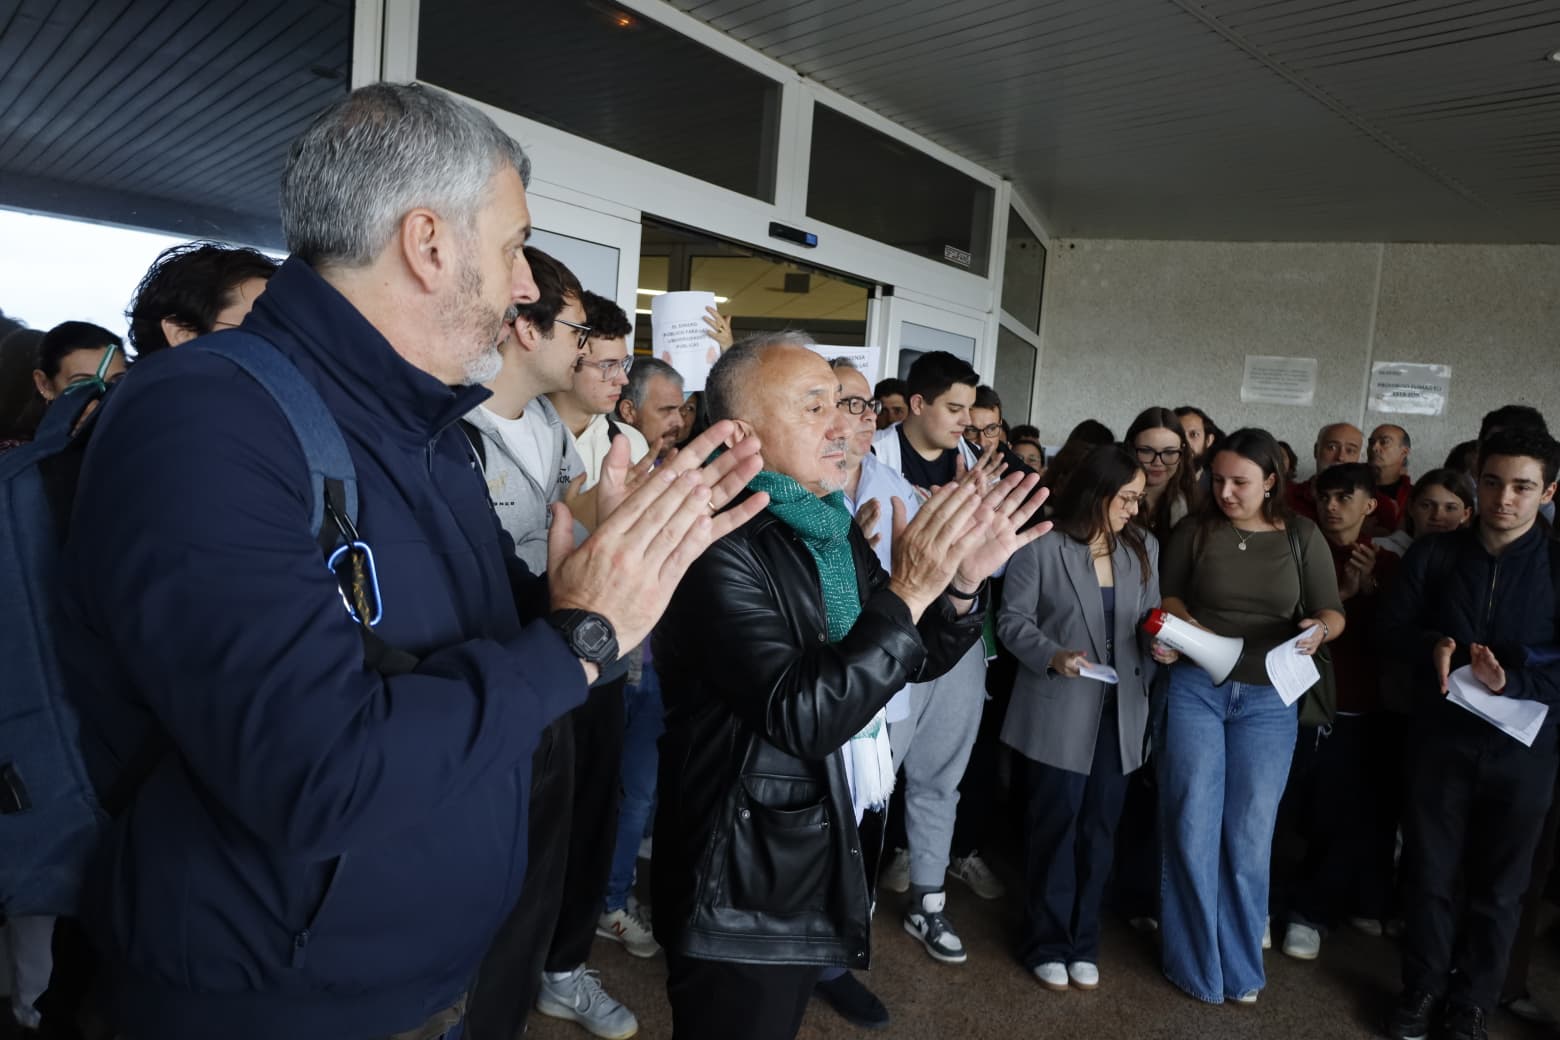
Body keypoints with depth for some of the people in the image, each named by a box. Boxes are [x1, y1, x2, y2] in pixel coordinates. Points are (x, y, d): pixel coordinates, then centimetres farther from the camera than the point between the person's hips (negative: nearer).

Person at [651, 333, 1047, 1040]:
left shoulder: (836, 530, 4)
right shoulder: (720, 548, -23)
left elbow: (914, 658, 8)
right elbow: (800, 718, -28)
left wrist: (962, 579, -10)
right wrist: (907, 591, -31)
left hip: (819, 863, 8)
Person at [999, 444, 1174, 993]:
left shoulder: (1144, 548, 5)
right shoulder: (1042, 546, -12)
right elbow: (1013, 620, -9)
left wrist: (1159, 644, -10)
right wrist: (1053, 656, -23)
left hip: (1120, 710, 5)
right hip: (1059, 711, -5)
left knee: (1099, 827, 14)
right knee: (1055, 824, 7)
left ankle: (1084, 941, 30)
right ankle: (1047, 943, 24)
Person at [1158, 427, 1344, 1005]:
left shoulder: (1303, 537, 3)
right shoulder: (1196, 529, 1)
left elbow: (1333, 613, 4)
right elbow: (1166, 595, 7)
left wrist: (1319, 629, -18)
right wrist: (1190, 628, -12)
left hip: (1268, 699, 1)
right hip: (1195, 687, 0)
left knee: (1249, 835, 7)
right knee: (1192, 827, 2)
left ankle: (1240, 967, 24)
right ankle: (1196, 962, 19)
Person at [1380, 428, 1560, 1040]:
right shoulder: (1434, 554, 0)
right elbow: (1391, 627, 4)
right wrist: (1433, 644, -16)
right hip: (1442, 738, 1)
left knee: (1499, 882, 13)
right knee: (1432, 871, 11)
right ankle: (1422, 987, 29)